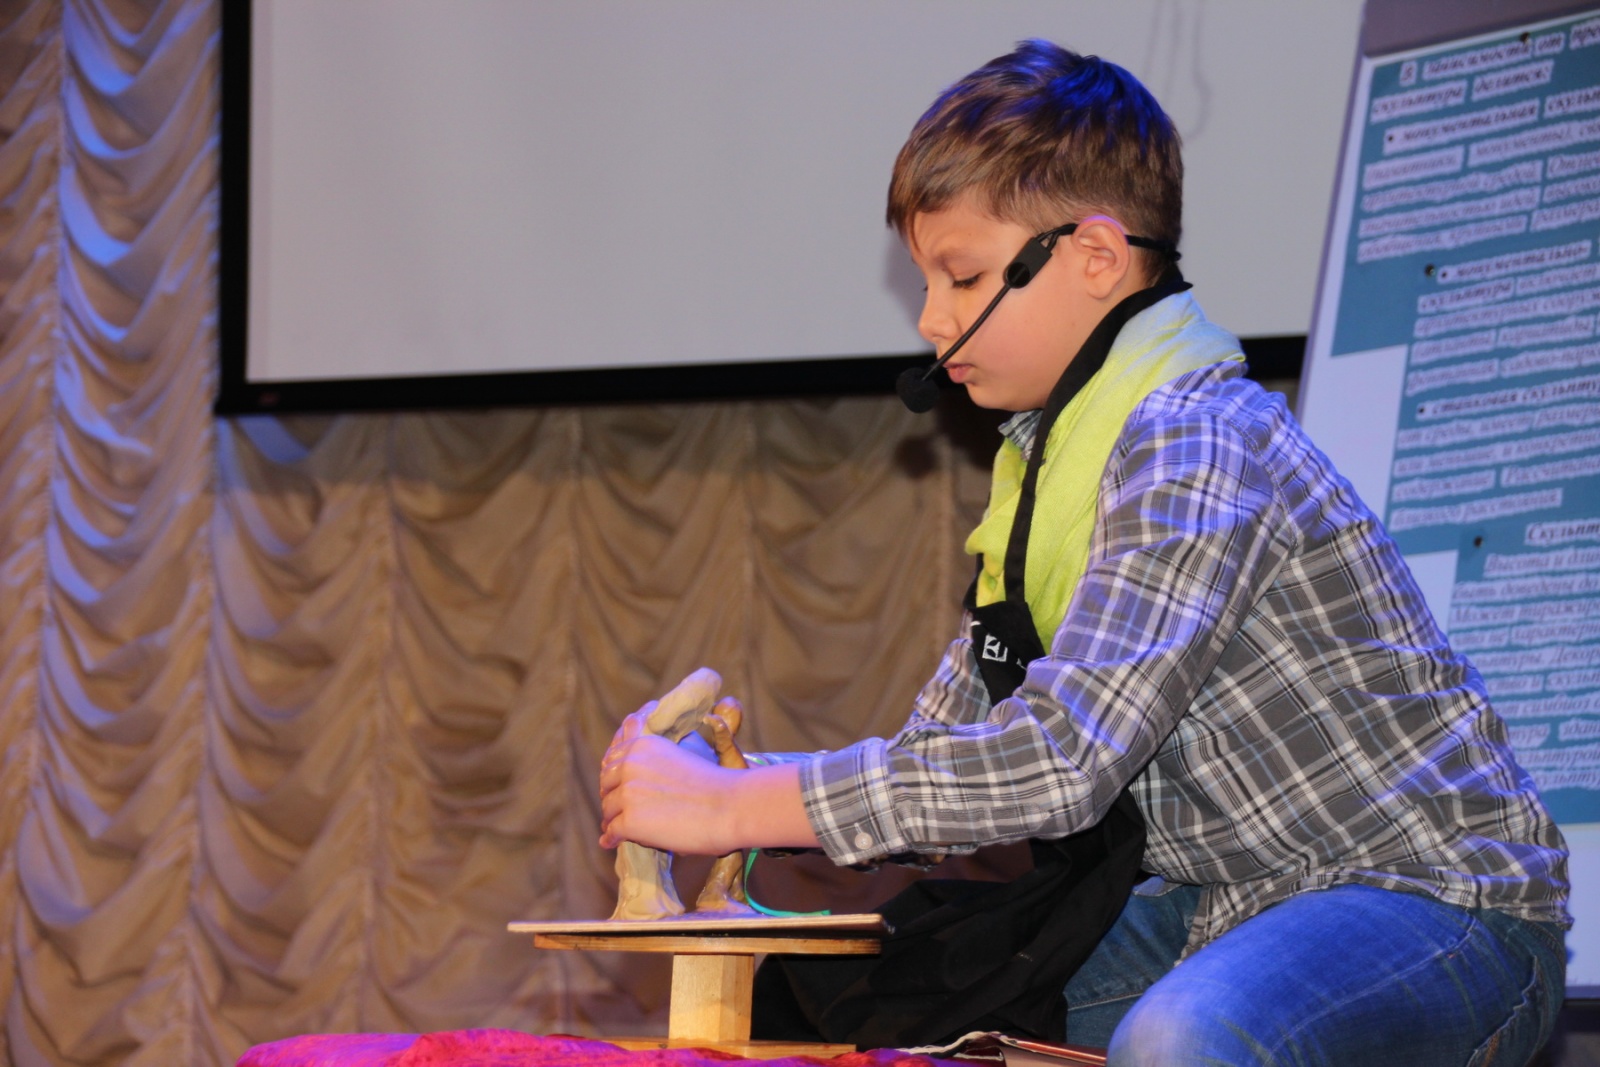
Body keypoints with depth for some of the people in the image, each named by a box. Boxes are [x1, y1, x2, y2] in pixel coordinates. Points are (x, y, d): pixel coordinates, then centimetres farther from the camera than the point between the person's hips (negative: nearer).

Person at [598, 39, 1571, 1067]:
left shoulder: (1198, 446, -21)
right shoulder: (1055, 459, 11)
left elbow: (1058, 759, -30)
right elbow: (954, 743, 12)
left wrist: (733, 805, -24)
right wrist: (722, 784, -5)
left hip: (1438, 903, -9)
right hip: (1229, 905, 10)